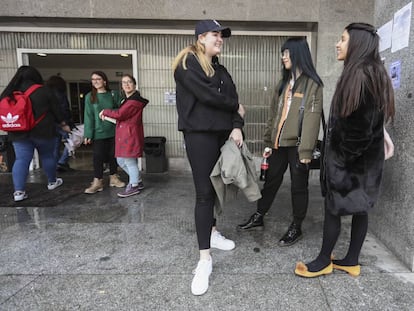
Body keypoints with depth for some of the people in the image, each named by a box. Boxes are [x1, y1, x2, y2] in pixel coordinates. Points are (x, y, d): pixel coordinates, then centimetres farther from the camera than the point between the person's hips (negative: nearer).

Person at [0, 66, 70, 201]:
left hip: (19, 133, 3)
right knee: (47, 156, 13)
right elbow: (56, 110, -1)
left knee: (21, 160, 4)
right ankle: (52, 182, 28)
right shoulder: (43, 91, -6)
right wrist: (63, 124, 11)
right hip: (43, 131, -3)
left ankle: (18, 191, -2)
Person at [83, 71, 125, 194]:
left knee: (113, 154, 10)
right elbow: (88, 116, -2)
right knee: (98, 156, -1)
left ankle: (113, 178, 25)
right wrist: (88, 134, -6)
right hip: (98, 132, -1)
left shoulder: (114, 94, 3)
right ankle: (97, 182, 8)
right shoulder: (90, 96, 1)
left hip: (113, 131, 1)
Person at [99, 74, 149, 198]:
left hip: (130, 135, -10)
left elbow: (119, 114, -19)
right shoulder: (127, 100, 19)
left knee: (130, 161, 0)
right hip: (123, 135, 10)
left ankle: (134, 186, 16)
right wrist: (107, 115, 0)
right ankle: (138, 181, 29)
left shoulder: (135, 100, -14)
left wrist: (105, 112, -4)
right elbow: (121, 115, 15)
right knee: (121, 160, 16)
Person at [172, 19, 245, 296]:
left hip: (221, 132, 7)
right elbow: (207, 95, -17)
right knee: (204, 192, -8)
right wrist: (236, 107, -2)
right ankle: (205, 259, -1)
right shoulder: (187, 64, -4)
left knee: (214, 187, 12)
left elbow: (232, 98, 10)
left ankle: (212, 233, 30)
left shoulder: (219, 68, 19)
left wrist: (237, 126, -8)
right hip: (199, 134, -7)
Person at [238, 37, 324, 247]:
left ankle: (296, 228, 22)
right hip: (278, 143, 6)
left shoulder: (312, 84, -6)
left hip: (297, 145, -6)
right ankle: (258, 218, 30)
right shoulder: (283, 83, 15)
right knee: (271, 181, 15)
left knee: (298, 186, 7)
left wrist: (306, 150, -18)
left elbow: (312, 118, -13)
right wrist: (268, 141, 11)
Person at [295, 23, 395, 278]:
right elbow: (371, 120, 12)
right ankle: (352, 260, 27)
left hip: (350, 158, -9)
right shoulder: (372, 73, 11)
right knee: (359, 208, 14)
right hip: (364, 157, 9)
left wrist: (340, 159, -15)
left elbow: (360, 126, -22)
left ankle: (324, 261, 19)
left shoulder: (360, 75, -19)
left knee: (333, 207, 3)